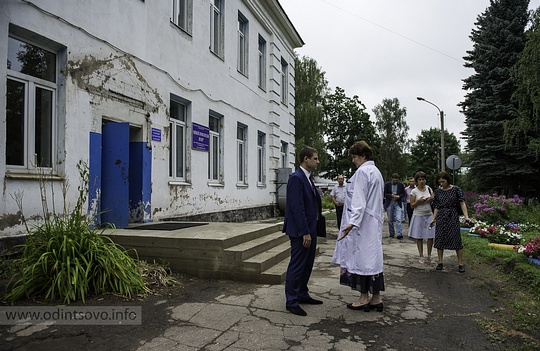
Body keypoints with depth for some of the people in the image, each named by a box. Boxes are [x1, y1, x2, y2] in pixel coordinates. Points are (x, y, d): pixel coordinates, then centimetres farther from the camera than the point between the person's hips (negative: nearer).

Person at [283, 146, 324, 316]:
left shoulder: (308, 178, 14)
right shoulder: (296, 178, -17)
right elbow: (297, 208, -22)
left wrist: (311, 230, 13)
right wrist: (305, 233, -21)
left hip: (310, 229, 10)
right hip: (301, 231, -10)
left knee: (307, 264, 17)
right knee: (297, 265, 0)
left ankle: (302, 294, 31)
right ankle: (291, 301, 11)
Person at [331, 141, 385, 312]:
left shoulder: (362, 171, -13)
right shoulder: (376, 172, 16)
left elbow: (359, 200, -22)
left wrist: (352, 222, -27)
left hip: (363, 222, -9)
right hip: (375, 222, 9)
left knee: (361, 257, 0)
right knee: (373, 257, 10)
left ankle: (364, 298, 9)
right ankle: (376, 298, 15)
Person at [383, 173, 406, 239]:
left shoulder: (401, 184, 1)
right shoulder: (387, 184, -2)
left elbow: (403, 194, 7)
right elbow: (384, 194, -1)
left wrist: (399, 196, -13)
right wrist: (391, 195, -18)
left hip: (398, 203, -1)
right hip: (389, 203, 1)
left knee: (398, 219, -13)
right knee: (390, 220, 8)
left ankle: (399, 234, -15)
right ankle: (391, 233, 20)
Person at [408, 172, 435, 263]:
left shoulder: (429, 188, 5)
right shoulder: (414, 191, -4)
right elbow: (412, 205, -2)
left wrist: (431, 199, -6)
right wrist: (419, 201, -18)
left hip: (429, 215, 3)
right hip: (418, 215, -2)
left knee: (430, 236, -1)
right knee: (419, 237, 2)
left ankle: (429, 256, 15)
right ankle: (421, 257, 14)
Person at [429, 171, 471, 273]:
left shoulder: (456, 189, -4)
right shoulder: (438, 191, 5)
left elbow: (462, 203, -10)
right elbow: (436, 206, 10)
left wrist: (466, 216, -21)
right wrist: (434, 219, 4)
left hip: (453, 217, -3)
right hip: (441, 217, 3)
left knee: (456, 240, -2)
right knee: (439, 239, 4)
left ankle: (460, 264, 8)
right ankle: (440, 262, 15)